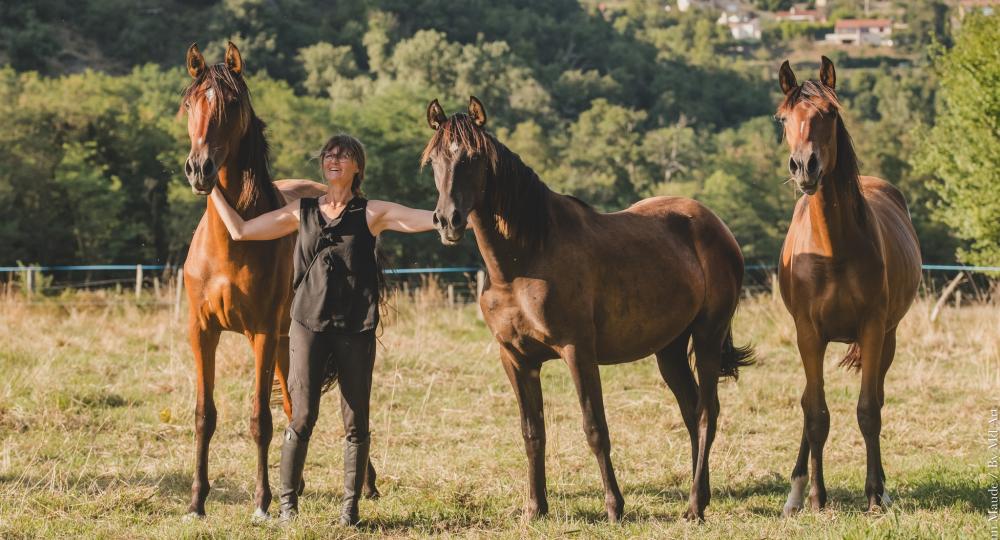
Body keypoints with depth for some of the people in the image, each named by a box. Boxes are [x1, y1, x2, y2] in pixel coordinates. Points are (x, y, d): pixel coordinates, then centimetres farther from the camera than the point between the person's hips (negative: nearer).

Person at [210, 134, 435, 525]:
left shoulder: (372, 214, 4)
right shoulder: (301, 213, 11)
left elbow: (428, 220, -4)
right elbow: (240, 231, 12)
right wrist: (212, 189, 13)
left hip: (356, 330, -1)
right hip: (309, 326, 1)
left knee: (355, 422, 3)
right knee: (303, 417, -3)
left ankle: (350, 506, 11)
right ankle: (287, 502, 6)